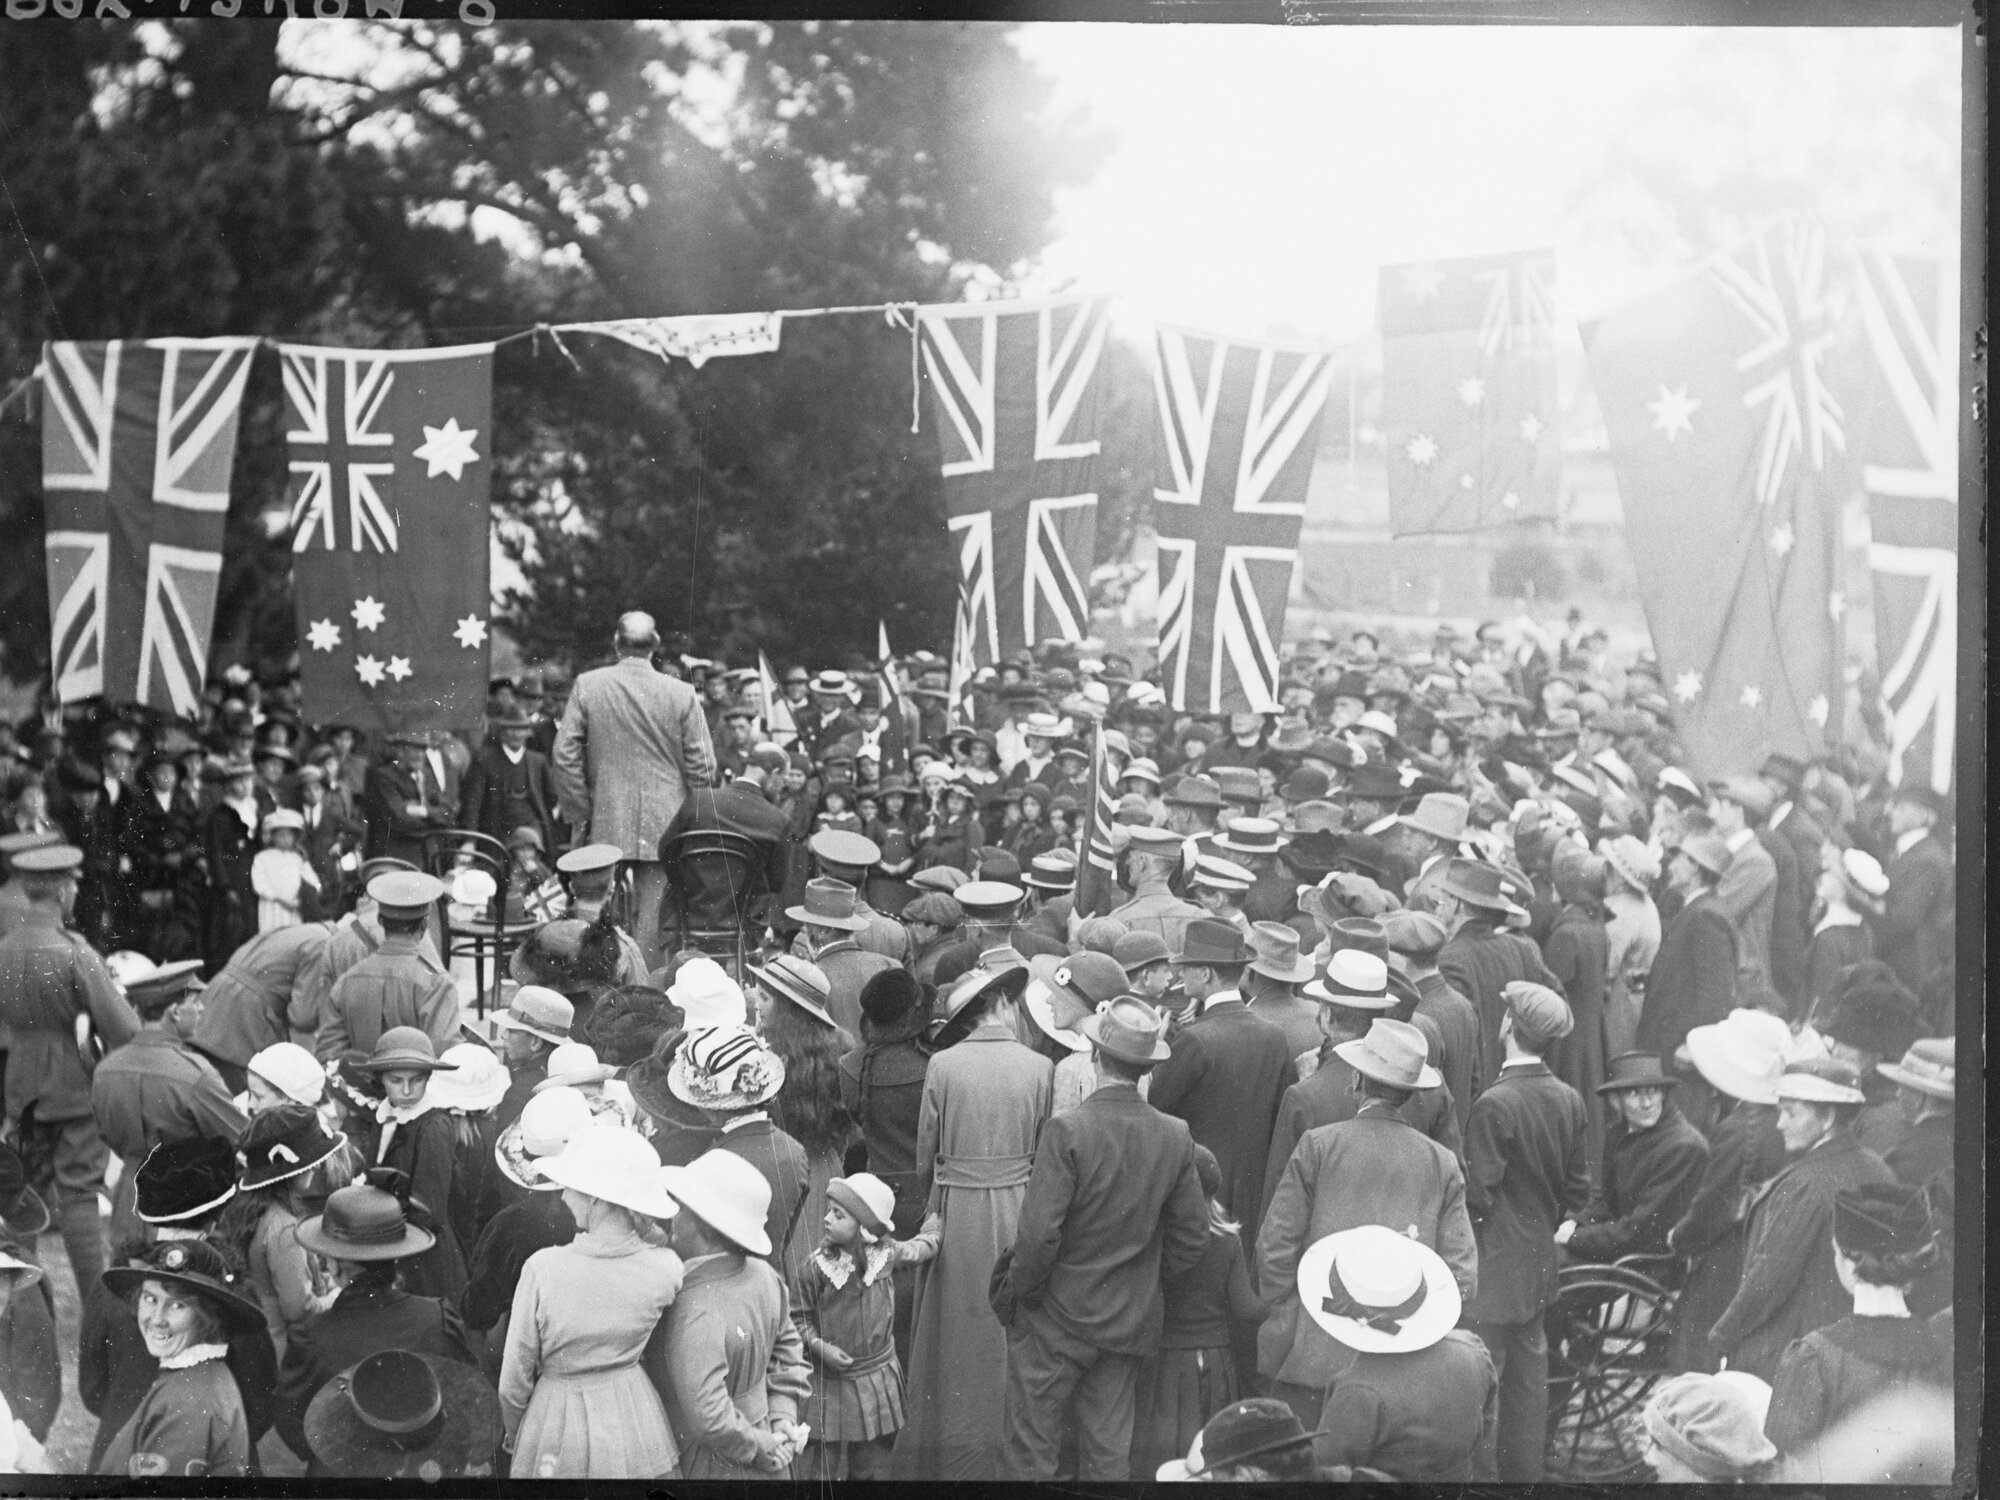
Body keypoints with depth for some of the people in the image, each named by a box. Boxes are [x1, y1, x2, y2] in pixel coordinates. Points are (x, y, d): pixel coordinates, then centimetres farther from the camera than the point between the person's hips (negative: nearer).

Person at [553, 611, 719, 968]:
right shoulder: (682, 694, -5)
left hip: (606, 825, 1)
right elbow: (702, 766, -5)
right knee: (652, 915, 3)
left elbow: (565, 755, -4)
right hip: (664, 827, -1)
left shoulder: (587, 686, -3)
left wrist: (580, 813, 4)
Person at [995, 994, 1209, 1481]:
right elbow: (1192, 1238, 3)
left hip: (1058, 1318, -5)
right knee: (1109, 1450, 14)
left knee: (1030, 1449, 6)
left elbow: (1039, 1235, -21)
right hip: (1132, 1321, 5)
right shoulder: (1175, 1138, -5)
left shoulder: (1067, 1132, -20)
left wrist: (1016, 1291, -4)